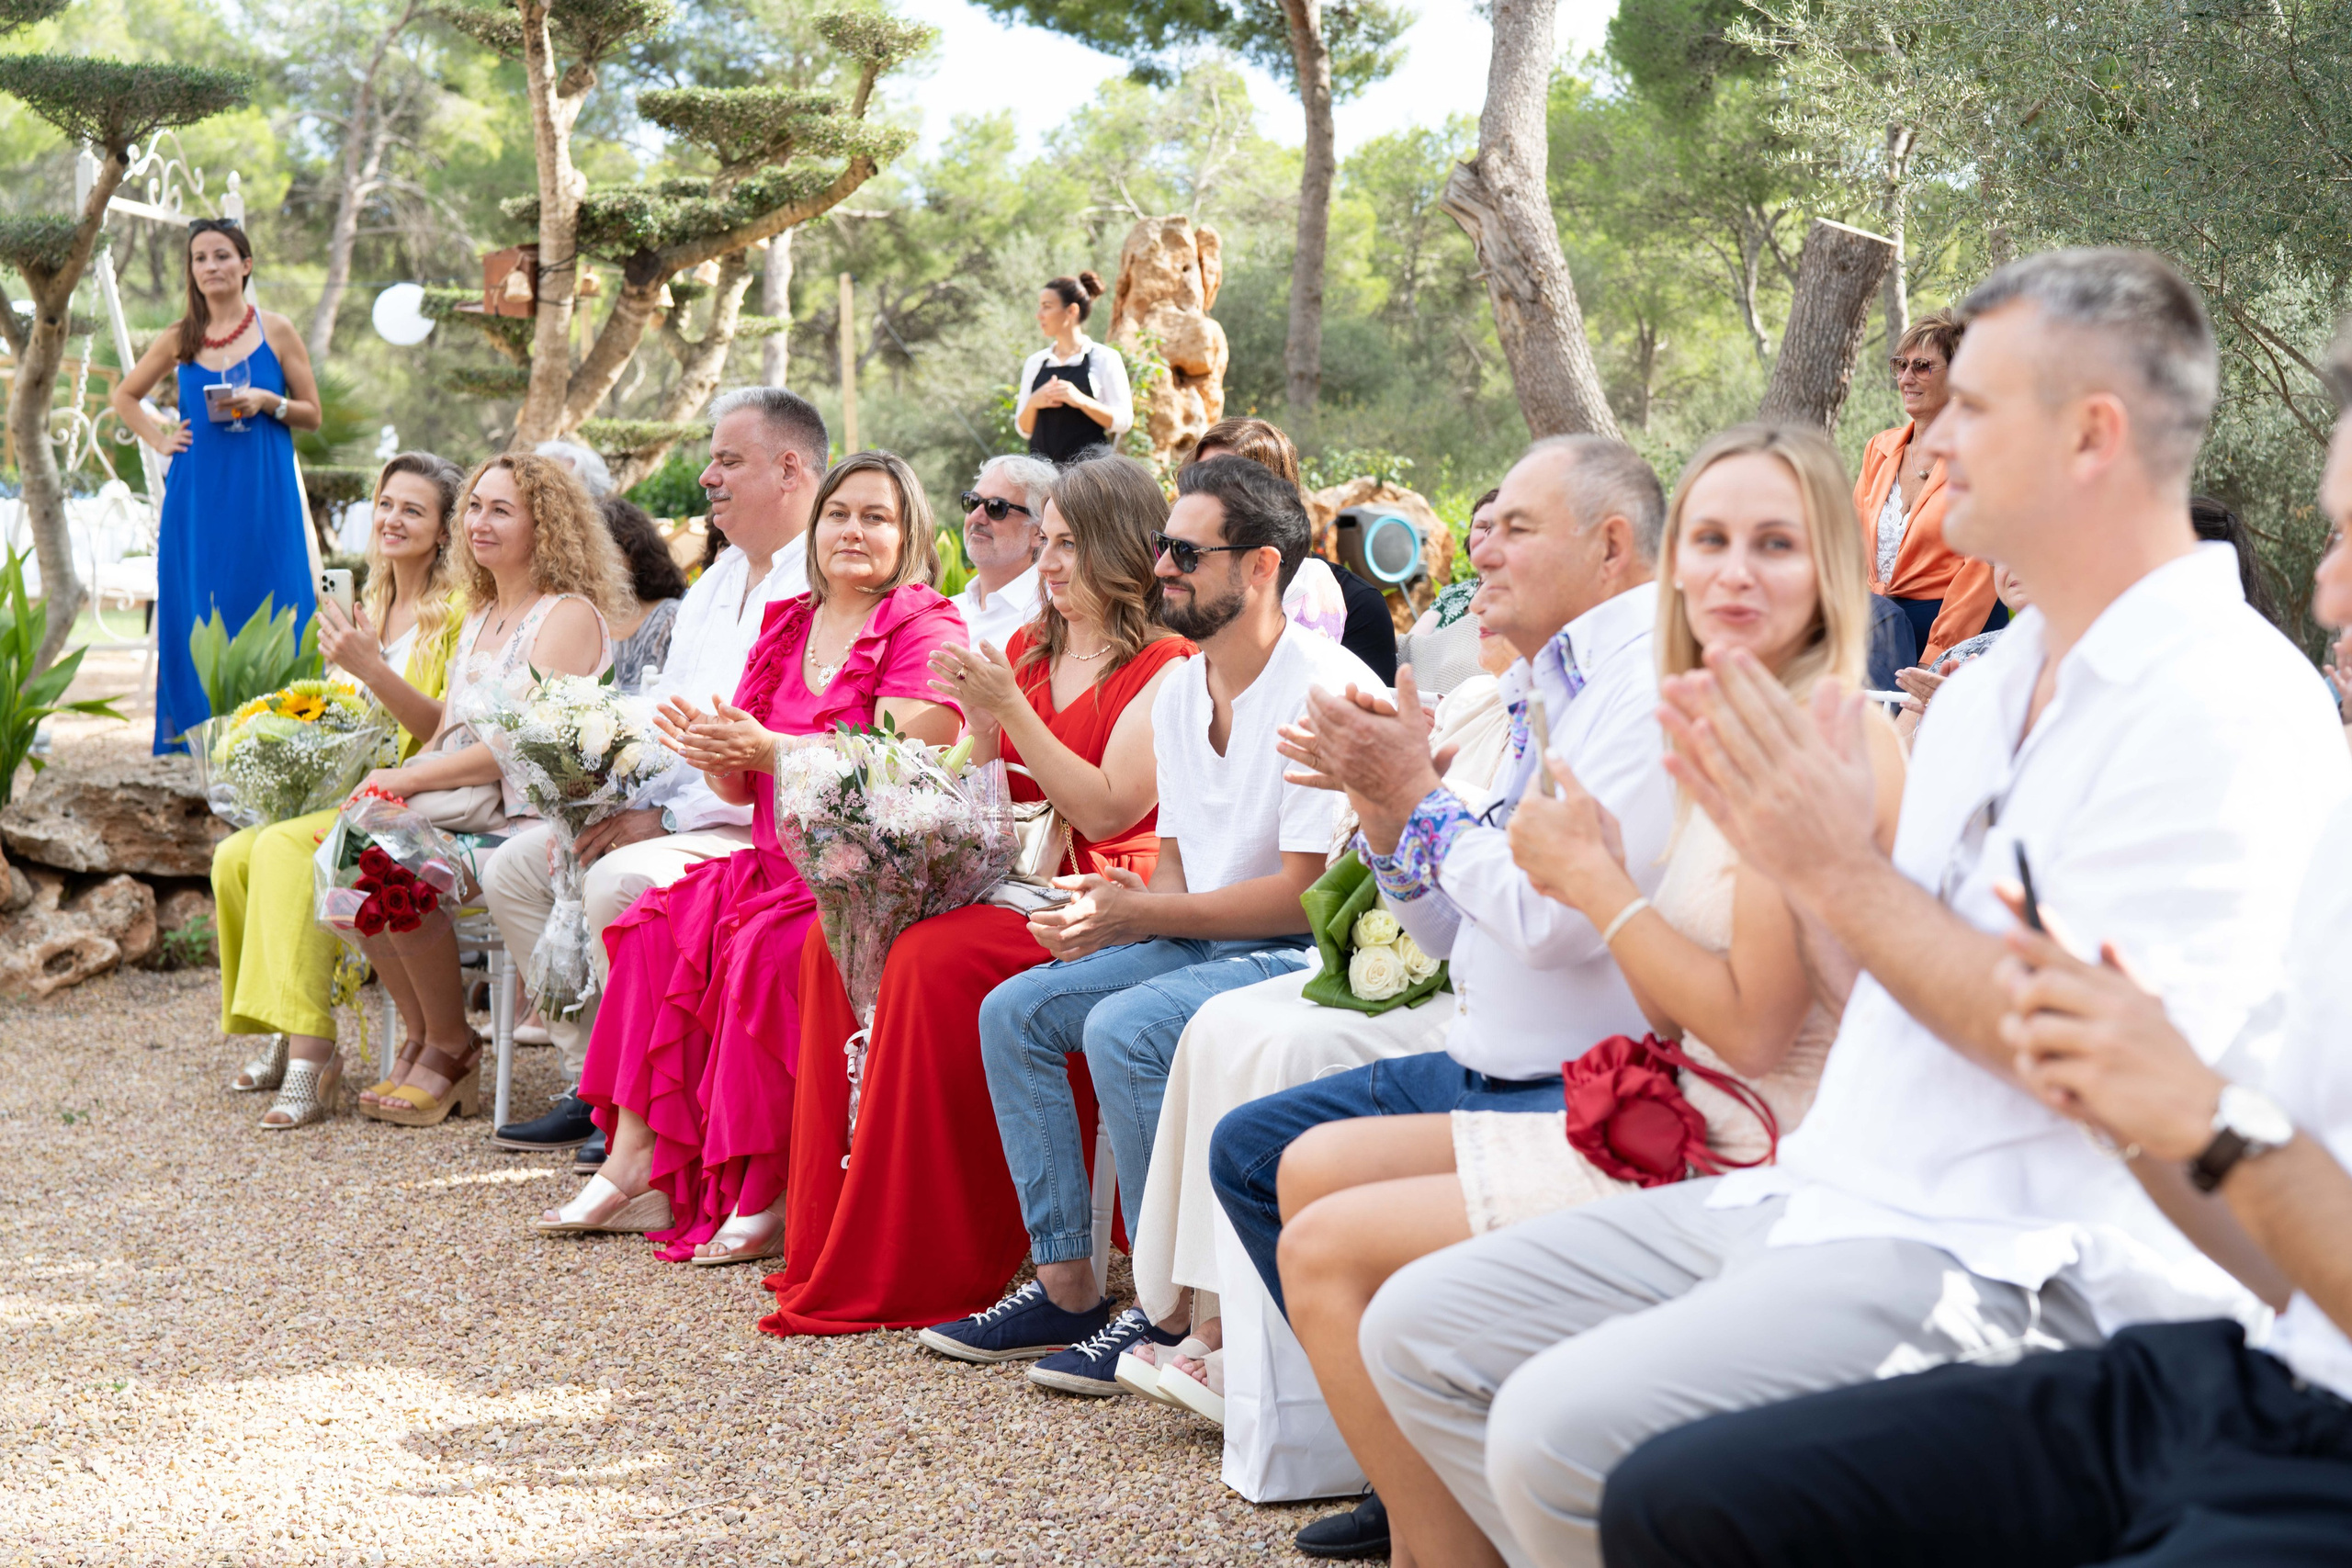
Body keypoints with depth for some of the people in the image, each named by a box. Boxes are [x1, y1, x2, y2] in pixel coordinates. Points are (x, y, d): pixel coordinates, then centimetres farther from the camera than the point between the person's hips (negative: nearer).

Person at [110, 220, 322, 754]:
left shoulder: (276, 331, 3)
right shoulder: (180, 339, 8)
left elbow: (312, 415, 6)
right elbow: (123, 396, 22)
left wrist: (267, 401, -11)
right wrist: (159, 440, 8)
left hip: (264, 496, -2)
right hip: (199, 496, 2)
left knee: (268, 606, -4)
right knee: (198, 614, 0)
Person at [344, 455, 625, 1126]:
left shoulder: (569, 616, -6)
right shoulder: (478, 619, 22)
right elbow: (446, 733, 18)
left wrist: (412, 777, -15)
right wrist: (391, 782, -4)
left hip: (529, 818, -8)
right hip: (458, 813, 8)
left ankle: (451, 1050, -8)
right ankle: (422, 1039, -5)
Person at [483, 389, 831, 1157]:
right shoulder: (713, 584, 20)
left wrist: (666, 816, -19)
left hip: (762, 832, -10)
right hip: (675, 814, 10)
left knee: (620, 881, -31)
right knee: (514, 867, 1)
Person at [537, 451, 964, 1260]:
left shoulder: (927, 632, -5)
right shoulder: (785, 626, 16)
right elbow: (739, 789, 14)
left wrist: (766, 748, -26)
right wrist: (708, 747, -9)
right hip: (780, 861, 7)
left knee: (767, 949, -30)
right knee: (658, 925, -14)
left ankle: (762, 1193, -19)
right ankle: (634, 1161, -12)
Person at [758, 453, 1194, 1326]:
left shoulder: (1166, 668, -5)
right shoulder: (1027, 650, 18)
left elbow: (1108, 810, -15)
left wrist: (1011, 710, -15)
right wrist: (980, 725, -2)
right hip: (1007, 879, 8)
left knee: (932, 957, -30)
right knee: (839, 937, -13)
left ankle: (907, 1274, -24)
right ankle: (827, 1241, -12)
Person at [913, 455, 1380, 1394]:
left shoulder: (1325, 690, -18)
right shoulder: (1179, 692, 11)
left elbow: (1308, 891, -21)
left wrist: (1144, 913, -19)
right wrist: (1118, 911, -7)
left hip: (1308, 959, -9)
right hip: (1202, 940, 9)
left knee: (1124, 1027, -29)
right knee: (1012, 1012, -2)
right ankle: (1068, 1290, 0)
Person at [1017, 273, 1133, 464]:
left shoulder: (1104, 358, 1)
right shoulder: (1036, 362, 13)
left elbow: (1123, 421, -4)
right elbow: (1023, 429, 14)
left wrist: (1081, 400, -16)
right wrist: (1033, 403, -6)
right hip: (1042, 464, 4)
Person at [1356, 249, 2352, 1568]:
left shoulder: (2229, 708, -13)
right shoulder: (1998, 679, 16)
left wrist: (1843, 869, -16)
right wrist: (1783, 846, 1)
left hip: (2033, 1266, -9)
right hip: (1835, 1197, 9)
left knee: (1566, 1433, -27)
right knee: (1425, 1332, 5)